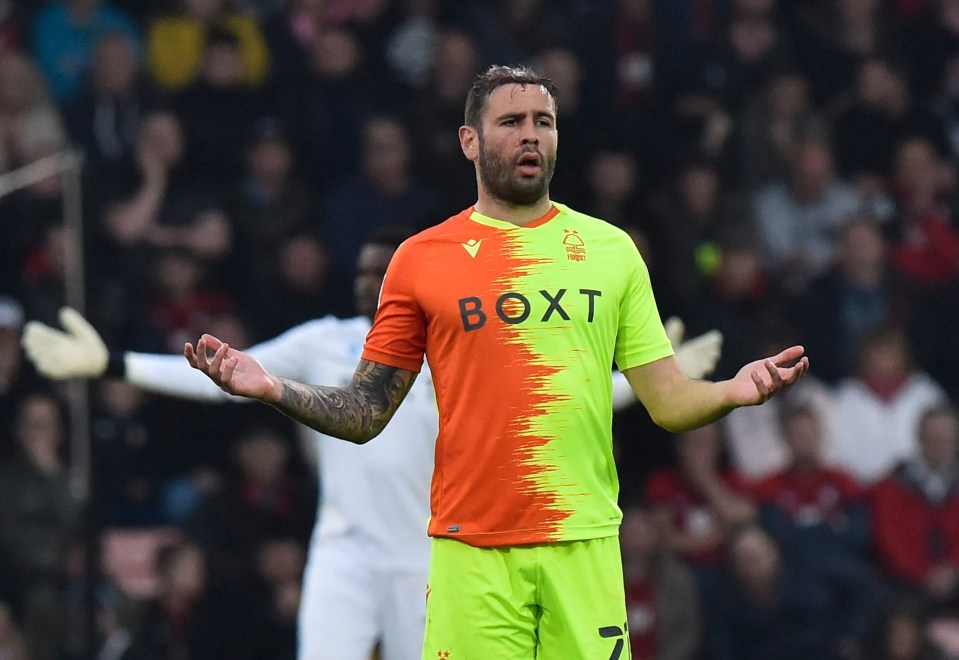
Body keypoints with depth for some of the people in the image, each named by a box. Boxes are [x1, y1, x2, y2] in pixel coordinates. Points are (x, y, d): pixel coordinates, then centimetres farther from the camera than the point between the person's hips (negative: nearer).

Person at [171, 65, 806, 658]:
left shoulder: (611, 249, 10)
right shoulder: (421, 258, 6)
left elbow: (668, 401, 9)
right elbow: (364, 414, 8)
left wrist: (732, 391, -10)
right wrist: (273, 389, -8)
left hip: (585, 546, 1)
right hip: (470, 550, -1)